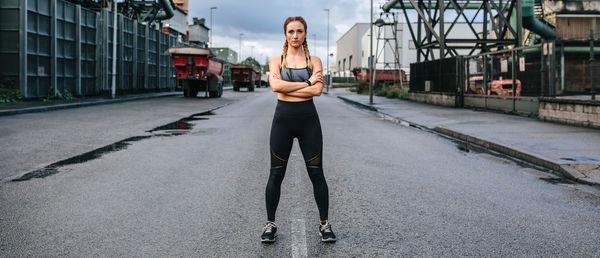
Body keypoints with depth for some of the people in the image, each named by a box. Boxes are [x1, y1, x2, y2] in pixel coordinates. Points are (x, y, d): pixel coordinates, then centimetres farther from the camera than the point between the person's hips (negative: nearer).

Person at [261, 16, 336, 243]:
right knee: (276, 174, 5)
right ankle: (270, 224, 18)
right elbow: (275, 85, -14)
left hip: (308, 118, 0)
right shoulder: (276, 61, 6)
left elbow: (317, 90, -10)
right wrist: (306, 82, -12)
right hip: (283, 118, 0)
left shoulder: (314, 61, 7)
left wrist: (287, 87, -11)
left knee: (316, 174, 4)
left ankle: (324, 224, 18)